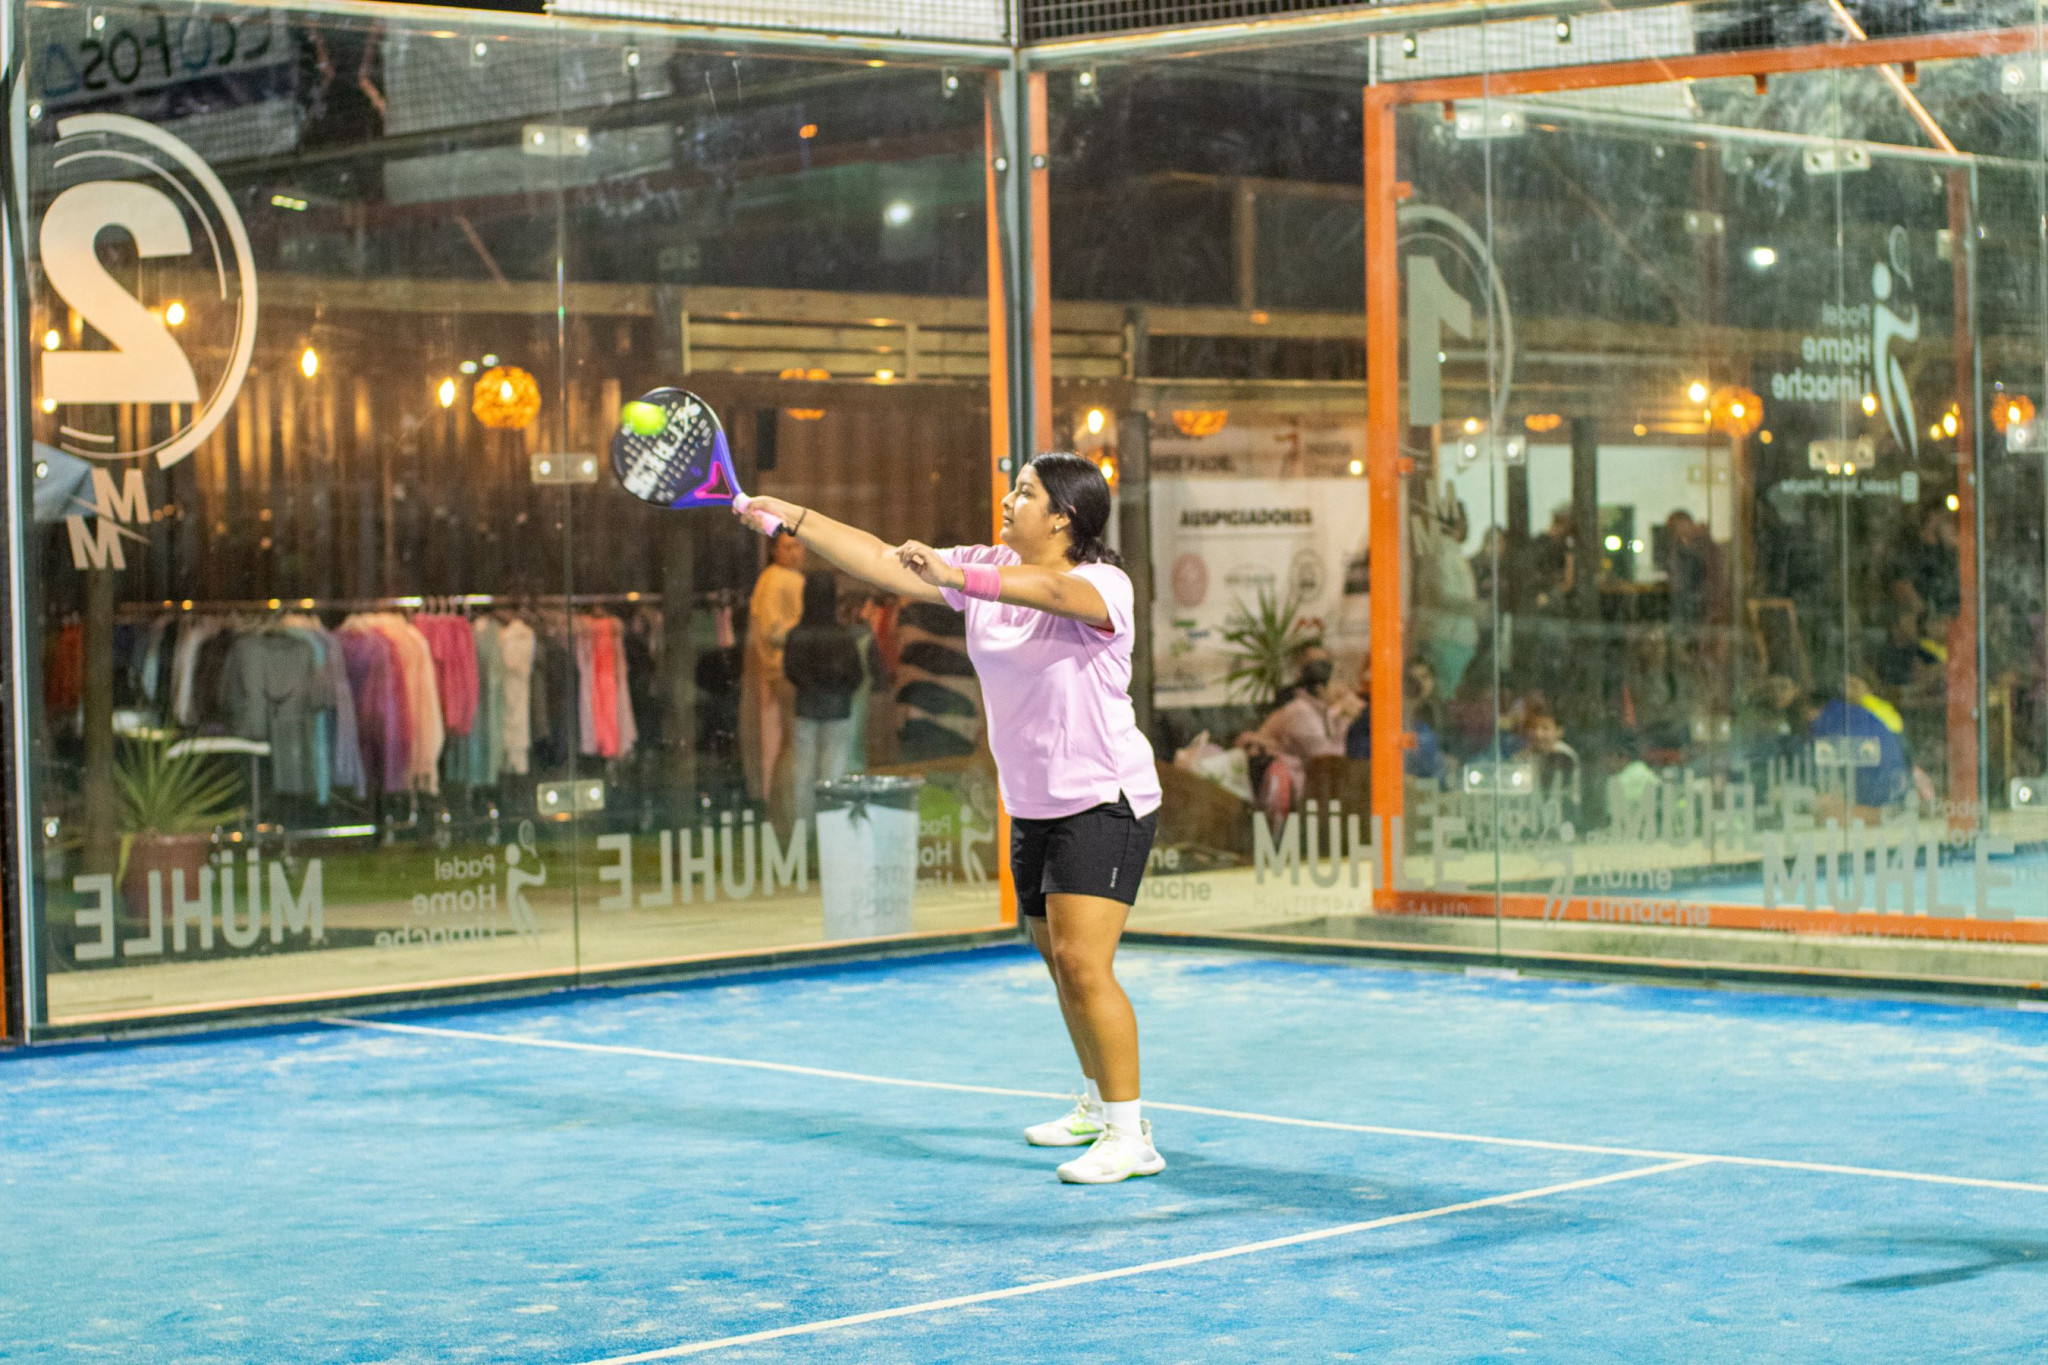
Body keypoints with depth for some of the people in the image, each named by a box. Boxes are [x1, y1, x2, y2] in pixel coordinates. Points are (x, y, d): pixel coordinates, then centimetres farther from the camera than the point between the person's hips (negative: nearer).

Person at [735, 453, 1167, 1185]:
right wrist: (790, 517, -6)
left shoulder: (1103, 584, -17)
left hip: (1105, 802, -8)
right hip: (1031, 807, 8)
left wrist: (956, 577, -53)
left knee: (1082, 961, -17)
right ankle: (1097, 1104, 35)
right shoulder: (989, 570, 4)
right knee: (1058, 961, 17)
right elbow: (882, 561, 2)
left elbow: (1054, 591, -41)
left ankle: (1129, 1135, -12)